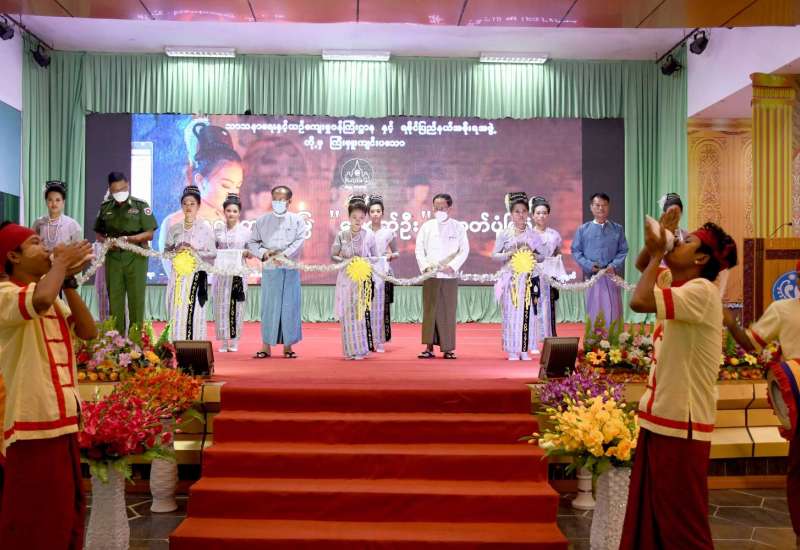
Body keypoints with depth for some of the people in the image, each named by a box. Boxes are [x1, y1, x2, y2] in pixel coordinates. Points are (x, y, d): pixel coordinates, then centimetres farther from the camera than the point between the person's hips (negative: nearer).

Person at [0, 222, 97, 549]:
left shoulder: (54, 297, 15)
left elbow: (88, 331, 4)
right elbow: (40, 301, -34)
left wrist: (68, 280, -2)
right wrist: (62, 261, -16)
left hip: (63, 418, 8)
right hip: (33, 422, -8)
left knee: (66, 512, 18)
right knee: (35, 520, 1)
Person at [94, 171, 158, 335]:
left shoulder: (141, 206, 0)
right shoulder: (105, 208, 10)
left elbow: (149, 234, -3)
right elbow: (99, 233, 17)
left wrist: (129, 239, -17)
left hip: (136, 257, -3)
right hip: (113, 258, 3)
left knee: (136, 298, -1)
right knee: (114, 298, 4)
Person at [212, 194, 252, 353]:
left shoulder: (245, 231, 5)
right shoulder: (218, 231, 8)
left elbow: (251, 253, 7)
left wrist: (245, 252, -14)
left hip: (238, 272, -1)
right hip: (221, 272, 1)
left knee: (236, 305, -1)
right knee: (222, 304, 0)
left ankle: (234, 340, 8)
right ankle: (223, 341, 7)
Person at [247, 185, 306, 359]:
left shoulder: (297, 220, 7)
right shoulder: (262, 221, 10)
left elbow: (299, 242, -6)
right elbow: (252, 243, 10)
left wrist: (284, 254, -20)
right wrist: (264, 253, -10)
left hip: (290, 269, 0)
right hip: (269, 269, 1)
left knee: (289, 306, 0)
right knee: (268, 306, 1)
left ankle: (288, 346, 9)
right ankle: (266, 346, 6)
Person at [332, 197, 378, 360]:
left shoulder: (369, 236, -1)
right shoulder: (341, 235, 0)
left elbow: (375, 257, 7)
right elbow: (333, 255, 5)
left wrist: (365, 261, -12)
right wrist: (345, 262, -12)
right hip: (346, 279, 1)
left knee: (362, 313, -3)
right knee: (347, 314, 2)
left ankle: (361, 349, 7)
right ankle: (350, 350, 11)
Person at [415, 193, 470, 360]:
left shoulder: (458, 227, 4)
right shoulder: (426, 226, 8)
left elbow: (464, 250, -1)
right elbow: (419, 249, 6)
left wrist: (452, 266, -13)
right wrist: (425, 266, -8)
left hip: (449, 276, -1)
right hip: (430, 275, 1)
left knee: (448, 312, 1)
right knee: (429, 311, 0)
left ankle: (448, 349, 8)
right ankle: (429, 347, 6)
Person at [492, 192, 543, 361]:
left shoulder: (533, 234, 8)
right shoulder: (504, 234, 3)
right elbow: (494, 255, 3)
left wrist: (531, 255, -9)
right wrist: (509, 254, -13)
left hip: (528, 279, 2)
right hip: (510, 278, -2)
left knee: (527, 313, 0)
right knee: (511, 313, -3)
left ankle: (525, 350, 8)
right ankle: (512, 350, 3)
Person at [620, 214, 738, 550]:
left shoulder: (701, 291, -17)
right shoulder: (678, 285, 11)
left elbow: (640, 301, -31)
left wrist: (657, 254, -15)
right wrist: (659, 231, 7)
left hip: (680, 424, -9)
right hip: (661, 419, 9)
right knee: (650, 518, 16)